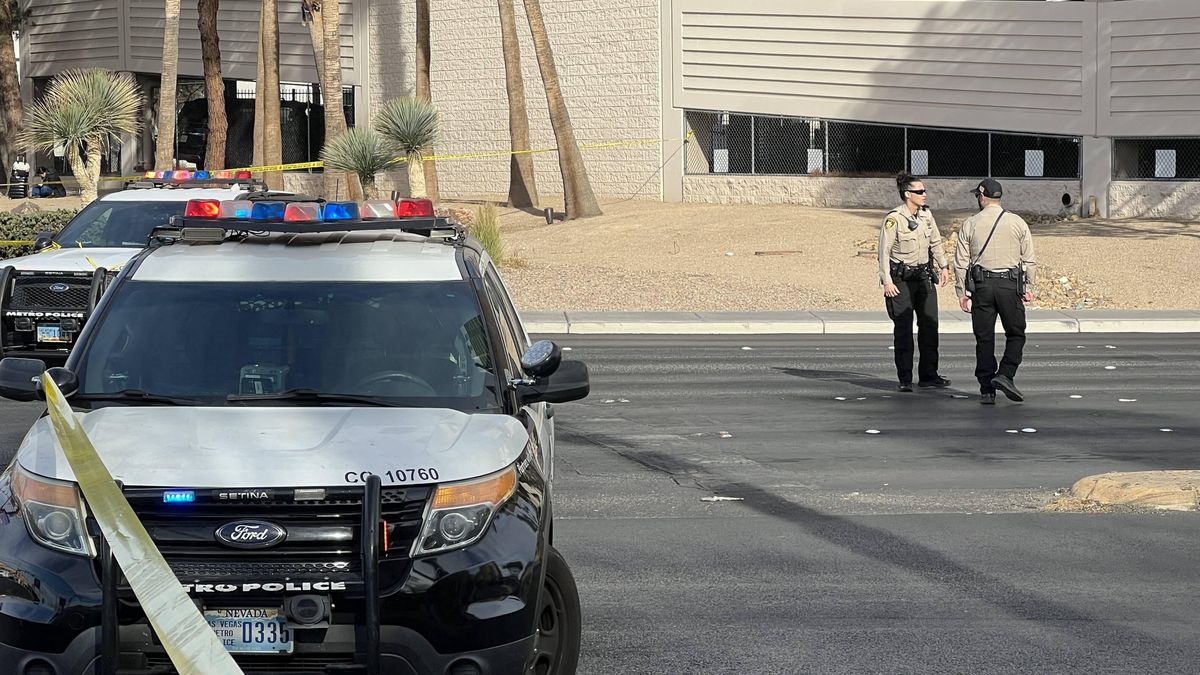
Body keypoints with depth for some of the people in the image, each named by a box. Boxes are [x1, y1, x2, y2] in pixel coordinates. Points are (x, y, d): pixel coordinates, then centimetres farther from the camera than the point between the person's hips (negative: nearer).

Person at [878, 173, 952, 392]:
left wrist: (943, 267, 15)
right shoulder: (893, 218, -14)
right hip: (901, 278, -6)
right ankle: (905, 380, 1)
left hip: (924, 276, 6)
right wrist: (886, 281, -17)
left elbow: (935, 242, 18)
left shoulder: (926, 214, 4)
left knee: (930, 325, 3)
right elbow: (884, 252, -13)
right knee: (903, 329, -4)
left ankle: (928, 375, 11)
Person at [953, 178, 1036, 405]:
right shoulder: (1017, 223, 4)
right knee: (1016, 334, 10)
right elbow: (1028, 259, 4)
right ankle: (1005, 375, -9)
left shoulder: (970, 225, 3)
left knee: (984, 338, 6)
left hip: (981, 285, 1)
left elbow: (961, 262, 1)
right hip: (1010, 284, -1)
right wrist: (1028, 287, 11)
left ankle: (987, 390, 6)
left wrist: (962, 292, 5)